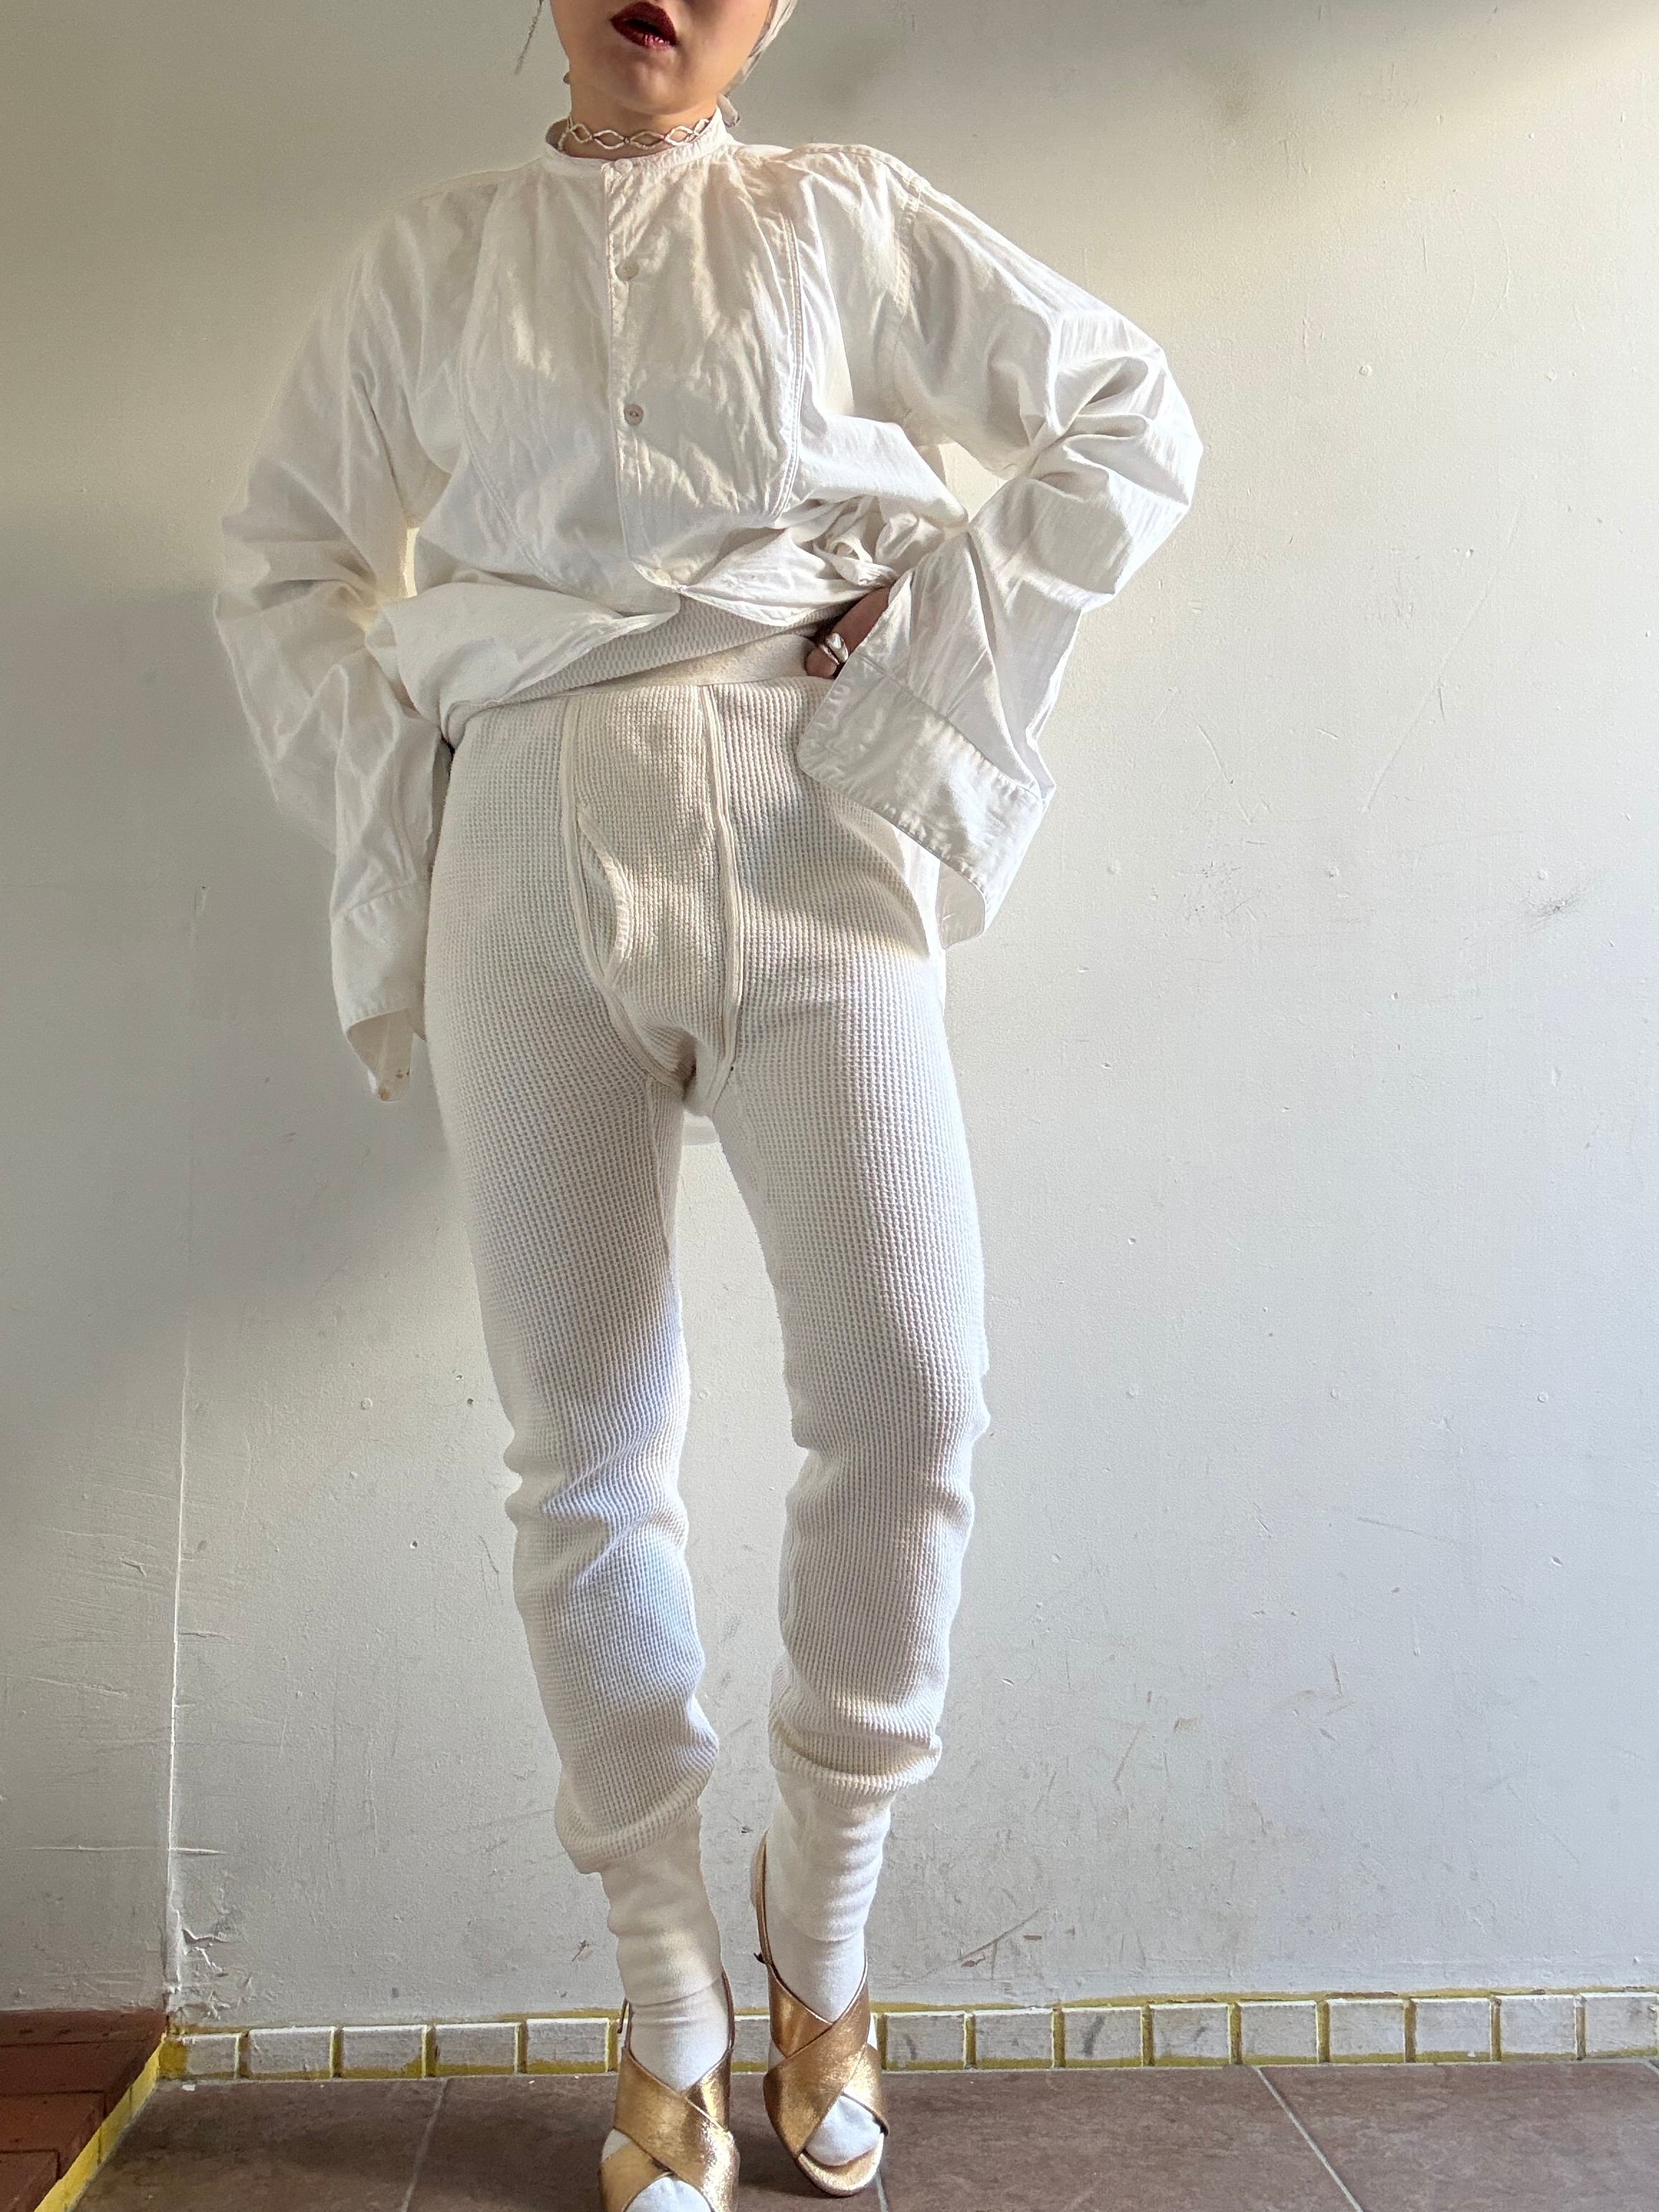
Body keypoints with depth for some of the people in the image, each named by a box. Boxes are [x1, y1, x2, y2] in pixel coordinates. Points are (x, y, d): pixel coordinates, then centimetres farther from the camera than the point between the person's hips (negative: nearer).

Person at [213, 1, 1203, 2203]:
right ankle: (671, 2019, 17)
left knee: (908, 1389, -13)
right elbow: (279, 567, 20)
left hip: (806, 841, -1)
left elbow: (1132, 417, 15)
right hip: (532, 858, 1)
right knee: (585, 1447, 0)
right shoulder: (431, 260, 18)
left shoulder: (843, 219, 16)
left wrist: (945, 626, 4)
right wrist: (391, 809, 6)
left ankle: (822, 1936, 14)